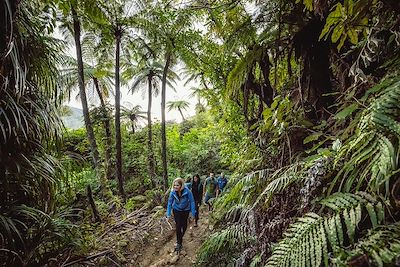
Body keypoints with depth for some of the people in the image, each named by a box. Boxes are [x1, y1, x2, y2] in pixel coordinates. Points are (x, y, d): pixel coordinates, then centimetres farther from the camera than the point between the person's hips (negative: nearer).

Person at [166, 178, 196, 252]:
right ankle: (179, 243, 11)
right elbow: (170, 202, -8)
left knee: (184, 225, 19)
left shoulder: (187, 191, -30)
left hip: (185, 210, 0)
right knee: (178, 226, -5)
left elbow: (192, 201, -19)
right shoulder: (173, 192, -23)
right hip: (177, 211, 0)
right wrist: (168, 213, -5)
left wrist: (193, 212, -16)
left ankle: (181, 236, 49)